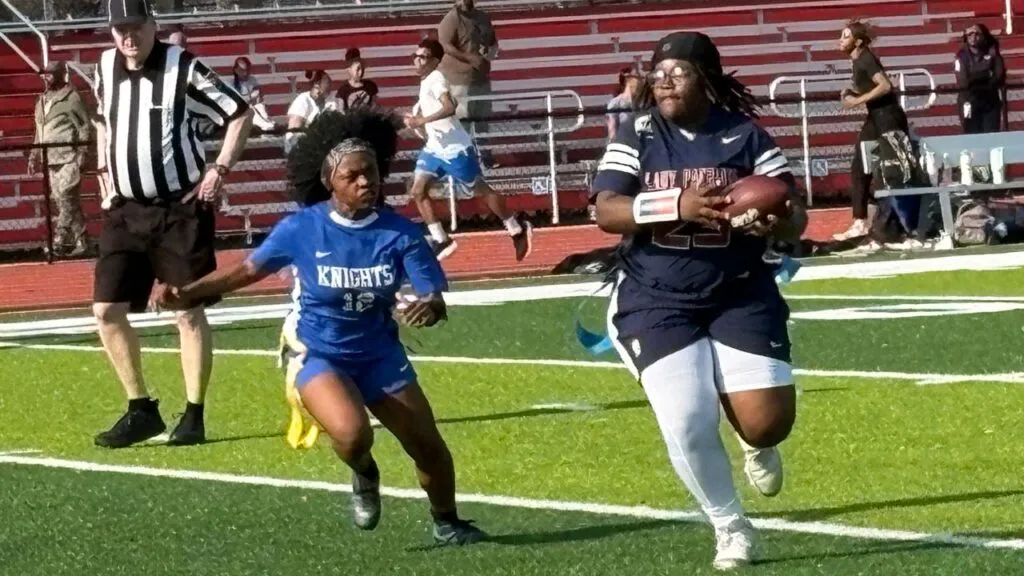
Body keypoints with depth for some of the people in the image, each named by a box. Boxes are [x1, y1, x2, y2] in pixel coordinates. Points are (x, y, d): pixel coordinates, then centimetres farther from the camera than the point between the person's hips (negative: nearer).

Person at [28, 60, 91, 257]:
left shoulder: (71, 98, -4)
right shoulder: (42, 100, 17)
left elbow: (84, 128, -6)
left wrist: (82, 154, -13)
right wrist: (34, 155, 18)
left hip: (68, 159, -7)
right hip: (50, 159, 7)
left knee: (66, 198, -12)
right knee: (64, 202, 6)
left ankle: (59, 240, -13)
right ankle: (80, 241, 11)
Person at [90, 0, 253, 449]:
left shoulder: (183, 69, -12)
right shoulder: (106, 68, 5)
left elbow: (239, 114, -7)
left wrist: (220, 169, -13)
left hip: (180, 209, -5)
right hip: (125, 210, 5)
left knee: (189, 313, -2)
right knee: (107, 310, 0)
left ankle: (194, 416, 7)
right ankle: (141, 410, 12)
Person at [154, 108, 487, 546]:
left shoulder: (399, 234, -14)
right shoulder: (301, 229, -15)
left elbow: (434, 294, -18)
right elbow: (249, 269, -1)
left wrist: (430, 307, -43)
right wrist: (189, 294, -8)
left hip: (380, 355, 2)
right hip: (320, 357, -2)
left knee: (428, 446, 4)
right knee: (352, 432, -31)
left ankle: (446, 523, 34)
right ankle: (364, 477, 7)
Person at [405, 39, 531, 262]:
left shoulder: (436, 79, -19)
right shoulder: (426, 82, 11)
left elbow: (449, 108, -36)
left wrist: (422, 121, -40)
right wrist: (416, 120, 15)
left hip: (455, 149, -9)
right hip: (435, 147, 9)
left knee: (482, 191, 3)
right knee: (418, 191, -4)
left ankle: (518, 230, 18)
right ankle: (441, 241, 0)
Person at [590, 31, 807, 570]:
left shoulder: (745, 136, -2)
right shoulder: (636, 136, -1)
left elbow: (793, 216, -3)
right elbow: (606, 211, -13)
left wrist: (777, 222, -28)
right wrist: (677, 206, -27)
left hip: (740, 296, 0)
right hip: (658, 301, 0)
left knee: (768, 422, -12)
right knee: (688, 426, -14)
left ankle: (757, 444, 30)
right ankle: (731, 528, 13)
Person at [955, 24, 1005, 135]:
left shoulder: (992, 54, 1)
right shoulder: (962, 57, -2)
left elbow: (999, 77, -8)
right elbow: (963, 83, -11)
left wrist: (974, 80, -11)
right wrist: (986, 76, -8)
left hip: (990, 103, 1)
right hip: (970, 104, -1)